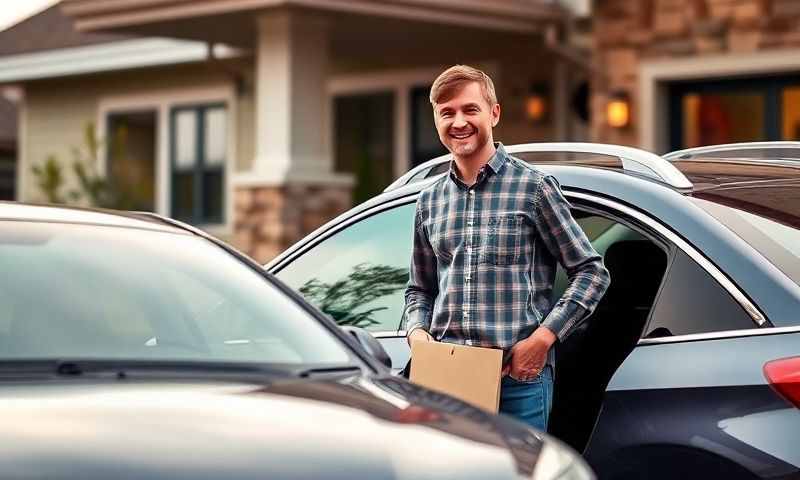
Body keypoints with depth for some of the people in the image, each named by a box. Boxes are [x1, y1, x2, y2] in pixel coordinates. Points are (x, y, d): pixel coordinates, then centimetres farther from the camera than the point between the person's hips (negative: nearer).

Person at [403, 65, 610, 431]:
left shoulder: (532, 187, 0)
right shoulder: (430, 201, 13)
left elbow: (591, 272, -1)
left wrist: (543, 337, -10)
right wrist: (417, 330, 2)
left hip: (519, 374, -4)